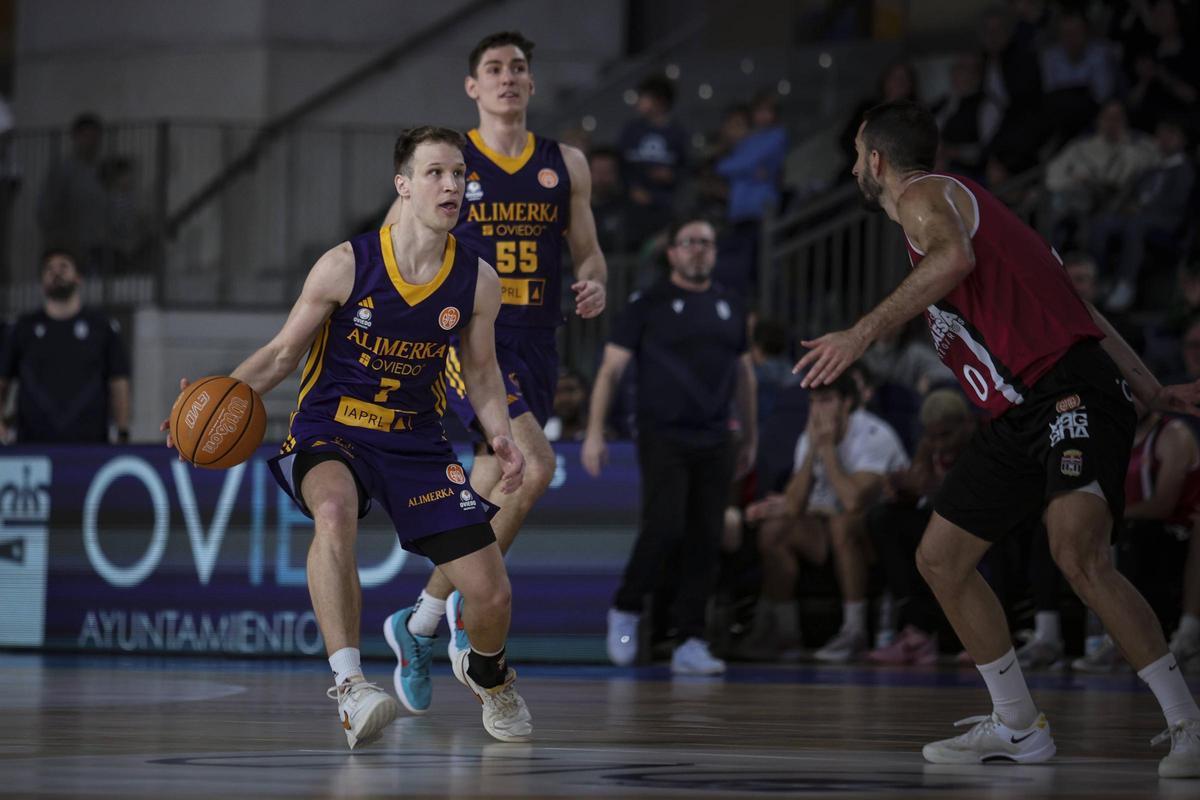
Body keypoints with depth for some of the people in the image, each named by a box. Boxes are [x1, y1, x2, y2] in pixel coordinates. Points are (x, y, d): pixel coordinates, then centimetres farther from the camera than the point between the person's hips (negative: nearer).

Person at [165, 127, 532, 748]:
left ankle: (485, 673, 35)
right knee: (335, 509, -40)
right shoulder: (346, 265, -14)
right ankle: (348, 684, -37)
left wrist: (501, 436, -7)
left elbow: (480, 370, 11)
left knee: (491, 596, -3)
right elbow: (283, 353, -3)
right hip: (330, 431, -3)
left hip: (417, 441, 3)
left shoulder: (476, 281, -5)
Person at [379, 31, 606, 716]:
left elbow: (589, 252, 17)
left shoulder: (566, 166, 11)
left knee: (500, 490, 5)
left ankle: (420, 621, 22)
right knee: (535, 466, -25)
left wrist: (595, 285, -5)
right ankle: (470, 598, -8)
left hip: (536, 348, 5)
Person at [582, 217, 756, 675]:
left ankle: (690, 644, 3)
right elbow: (611, 368, -2)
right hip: (662, 439, -4)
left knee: (705, 542, -1)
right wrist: (595, 432, -9)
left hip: (714, 443, 4)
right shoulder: (649, 305, 0)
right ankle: (625, 611, 6)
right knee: (664, 528, -17)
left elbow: (744, 374, 22)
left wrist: (750, 437, 21)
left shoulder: (729, 307, 14)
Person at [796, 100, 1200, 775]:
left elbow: (955, 258, -28)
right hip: (1021, 415, 11)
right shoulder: (963, 204, 27)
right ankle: (1018, 727, 19)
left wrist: (863, 333, -29)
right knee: (941, 560, 12)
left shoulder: (923, 194, -1)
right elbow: (1077, 305, 25)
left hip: (1071, 393, -11)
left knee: (1078, 554, -27)